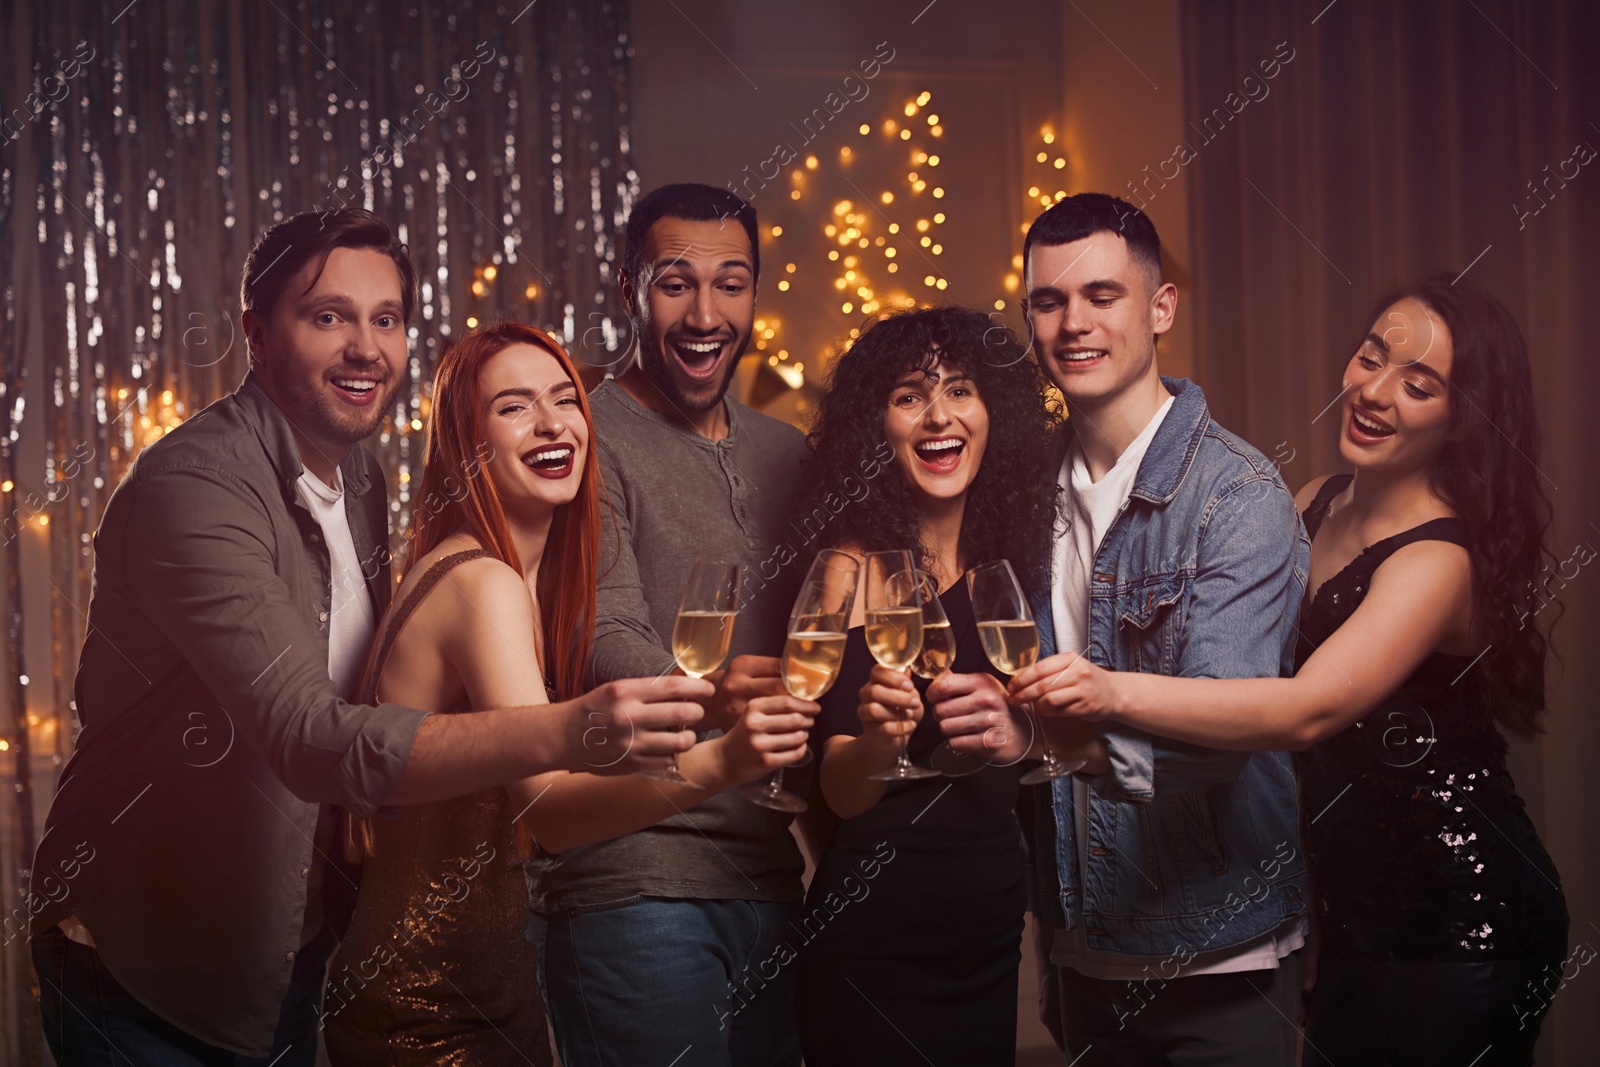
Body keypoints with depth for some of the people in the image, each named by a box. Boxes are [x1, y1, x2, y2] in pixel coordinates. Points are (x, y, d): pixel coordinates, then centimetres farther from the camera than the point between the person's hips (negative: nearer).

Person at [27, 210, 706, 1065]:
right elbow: (314, 740, -35)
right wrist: (565, 735, -45)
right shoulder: (193, 488, -24)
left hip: (285, 961, 8)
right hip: (147, 985, -8)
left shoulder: (359, 480, 6)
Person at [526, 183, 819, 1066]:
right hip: (629, 881, -6)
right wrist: (709, 699, -37)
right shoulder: (587, 440, -6)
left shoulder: (785, 454, 15)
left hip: (767, 875, 7)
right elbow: (610, 643, -17)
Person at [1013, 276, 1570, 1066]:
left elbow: (1310, 709, -36)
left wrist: (1117, 694, -48)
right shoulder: (1316, 506, 3)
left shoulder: (1442, 561, -22)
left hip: (1460, 932, -7)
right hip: (1355, 912, 7)